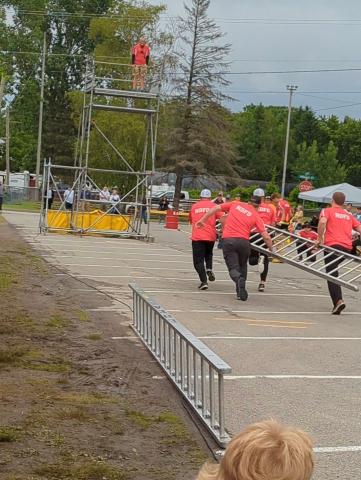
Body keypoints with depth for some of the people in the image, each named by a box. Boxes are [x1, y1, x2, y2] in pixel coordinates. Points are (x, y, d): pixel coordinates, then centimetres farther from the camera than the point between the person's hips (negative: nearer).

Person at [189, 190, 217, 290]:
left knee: (198, 260, 1)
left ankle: (204, 281, -11)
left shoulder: (194, 206, 11)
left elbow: (191, 220, 23)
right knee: (208, 254, 27)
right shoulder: (213, 206, 6)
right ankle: (209, 268, 1)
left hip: (197, 237, -1)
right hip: (211, 236, 1)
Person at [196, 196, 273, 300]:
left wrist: (202, 220, 22)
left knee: (233, 268, 2)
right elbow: (266, 237, 4)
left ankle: (239, 279, -32)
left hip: (228, 240, 0)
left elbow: (216, 208, 11)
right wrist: (271, 250, 20)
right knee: (242, 267, 23)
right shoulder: (256, 216, 8)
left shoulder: (235, 204, 11)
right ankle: (240, 293, 18)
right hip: (243, 241, 0)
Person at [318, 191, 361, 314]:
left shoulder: (327, 211, 8)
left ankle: (338, 301, -24)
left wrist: (320, 239, -5)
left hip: (333, 245, -5)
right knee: (333, 271, 21)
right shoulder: (348, 215, 22)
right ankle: (337, 300, 18)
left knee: (331, 274, -5)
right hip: (347, 247, 5)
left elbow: (322, 222, -14)